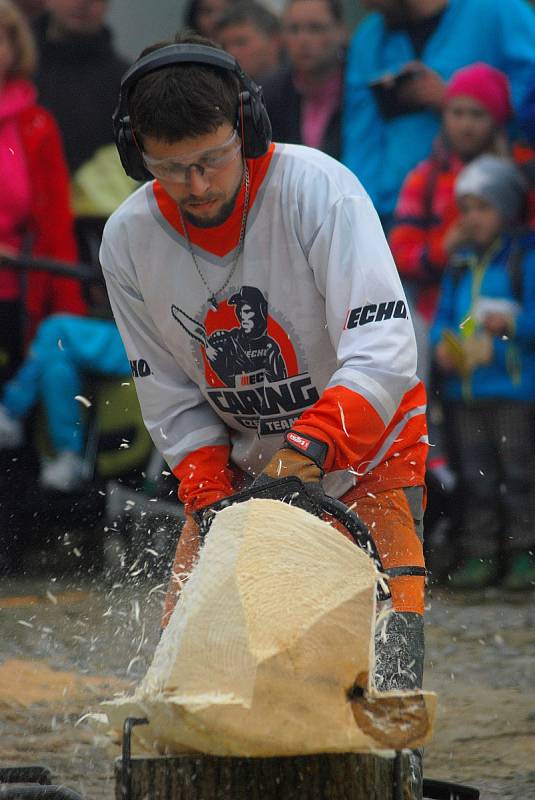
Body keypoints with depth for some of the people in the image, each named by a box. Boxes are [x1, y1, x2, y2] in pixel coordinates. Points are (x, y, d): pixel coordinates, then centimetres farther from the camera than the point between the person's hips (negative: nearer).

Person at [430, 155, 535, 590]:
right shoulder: (461, 265, 17)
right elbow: (444, 316, 19)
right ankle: (479, 557, 11)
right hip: (465, 387, 6)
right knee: (476, 476, 8)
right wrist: (443, 344, -1)